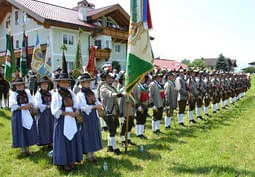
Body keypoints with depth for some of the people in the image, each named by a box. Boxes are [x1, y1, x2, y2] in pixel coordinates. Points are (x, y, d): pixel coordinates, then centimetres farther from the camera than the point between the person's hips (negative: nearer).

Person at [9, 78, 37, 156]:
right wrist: (22, 107, -18)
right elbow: (13, 106, -9)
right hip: (18, 115, -3)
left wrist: (28, 105, -16)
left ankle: (27, 149, 16)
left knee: (29, 132, 4)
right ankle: (23, 150, 10)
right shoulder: (13, 94, 0)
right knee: (21, 132, -1)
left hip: (28, 114, 3)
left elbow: (32, 103, 5)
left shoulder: (27, 93, 11)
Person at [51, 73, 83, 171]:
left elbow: (75, 105, 14)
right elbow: (55, 111, -12)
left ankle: (71, 161, 22)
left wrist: (76, 111, -8)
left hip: (72, 120, 5)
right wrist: (68, 113, -17)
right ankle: (64, 162, 15)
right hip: (62, 121, -5)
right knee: (63, 141, 1)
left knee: (73, 140, 8)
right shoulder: (56, 95, -7)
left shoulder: (71, 93, 9)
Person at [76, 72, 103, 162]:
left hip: (94, 116, 7)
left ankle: (92, 153, 24)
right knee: (88, 135, 2)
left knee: (95, 134, 11)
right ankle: (89, 154, 15)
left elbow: (97, 103, 12)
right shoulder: (80, 94, -10)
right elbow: (83, 107, -18)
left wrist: (99, 105, -11)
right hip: (86, 117, -7)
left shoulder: (92, 93, 12)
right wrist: (95, 106, -19)